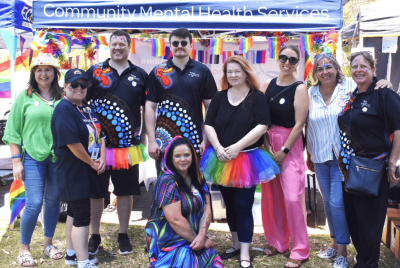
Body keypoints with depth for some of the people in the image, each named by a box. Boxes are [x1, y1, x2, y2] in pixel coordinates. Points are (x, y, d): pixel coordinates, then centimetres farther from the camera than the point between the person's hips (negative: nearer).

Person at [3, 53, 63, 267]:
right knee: (34, 204, -5)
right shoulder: (24, 97, 1)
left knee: (53, 201, 11)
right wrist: (16, 161, -4)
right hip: (33, 157, -2)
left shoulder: (62, 98, 5)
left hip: (58, 158, 3)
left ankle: (48, 243, 28)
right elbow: (13, 131, 1)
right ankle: (24, 248, 15)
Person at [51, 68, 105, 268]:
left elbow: (100, 135, 12)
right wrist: (91, 162, -13)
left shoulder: (87, 108, 11)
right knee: (82, 216, -7)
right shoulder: (64, 109, -17)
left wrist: (102, 159, -3)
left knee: (74, 211, 18)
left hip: (86, 171, 9)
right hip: (72, 172, -9)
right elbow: (72, 142, -24)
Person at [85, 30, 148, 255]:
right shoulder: (94, 72, 4)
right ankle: (95, 236, 23)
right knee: (96, 192, 7)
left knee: (125, 191, 9)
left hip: (128, 146, 1)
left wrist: (144, 138, 6)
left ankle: (124, 235, 23)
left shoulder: (140, 75, 8)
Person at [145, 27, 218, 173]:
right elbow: (150, 107, 4)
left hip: (195, 143, 0)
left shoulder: (202, 71, 6)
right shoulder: (158, 72, 7)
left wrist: (207, 139, -3)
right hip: (164, 143, 0)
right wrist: (152, 141, -3)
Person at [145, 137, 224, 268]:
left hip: (195, 241, 6)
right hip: (171, 243, -6)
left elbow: (206, 208, 4)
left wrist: (202, 236, -10)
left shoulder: (197, 179, 9)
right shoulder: (167, 182, -13)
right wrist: (196, 238, -10)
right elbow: (175, 219, -18)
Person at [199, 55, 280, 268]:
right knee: (230, 205, 14)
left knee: (243, 207, -1)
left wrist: (237, 147, -18)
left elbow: (262, 127, -12)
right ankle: (236, 244, 31)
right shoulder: (219, 97, 8)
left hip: (247, 159, -4)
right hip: (221, 159, 4)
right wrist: (218, 148, -11)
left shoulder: (257, 97, -3)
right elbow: (208, 125, 5)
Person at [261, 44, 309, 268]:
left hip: (290, 145, -5)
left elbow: (299, 124, -10)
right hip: (268, 143, 5)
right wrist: (266, 144, -4)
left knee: (292, 197, -8)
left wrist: (284, 151, -11)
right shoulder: (269, 85, 8)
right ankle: (277, 242, 26)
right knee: (271, 196, 9)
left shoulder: (299, 88, -6)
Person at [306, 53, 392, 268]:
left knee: (337, 203, -6)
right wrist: (309, 155, 14)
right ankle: (335, 244, 32)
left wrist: (385, 86, -22)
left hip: (342, 157, -4)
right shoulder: (310, 94, 4)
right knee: (328, 202, 14)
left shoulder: (350, 87, -6)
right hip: (320, 157, 4)